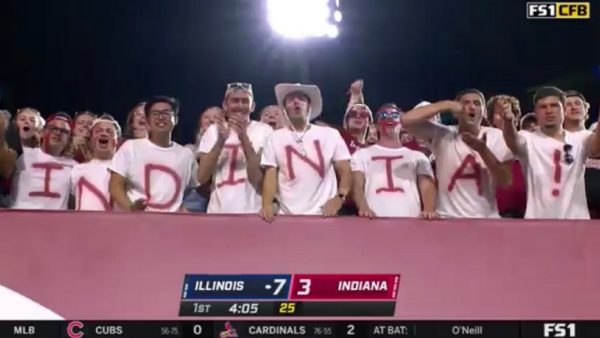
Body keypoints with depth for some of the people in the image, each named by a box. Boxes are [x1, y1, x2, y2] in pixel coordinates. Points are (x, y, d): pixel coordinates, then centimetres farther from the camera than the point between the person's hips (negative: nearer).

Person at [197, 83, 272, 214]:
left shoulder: (264, 131, -1)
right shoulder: (214, 130, 6)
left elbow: (259, 178, -11)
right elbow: (202, 178, -3)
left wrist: (244, 138, -19)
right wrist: (220, 141, -14)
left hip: (251, 212, -2)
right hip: (217, 211, 2)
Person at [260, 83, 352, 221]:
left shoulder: (330, 134, 6)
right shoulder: (275, 138, 7)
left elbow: (346, 171, 5)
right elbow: (271, 176, 1)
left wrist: (339, 197, -13)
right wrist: (267, 205, -16)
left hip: (324, 214, 0)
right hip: (287, 215, 0)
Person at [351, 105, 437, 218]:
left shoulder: (417, 156, 20)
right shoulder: (362, 154, 18)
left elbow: (427, 186, 7)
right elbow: (357, 184, 4)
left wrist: (429, 209, -16)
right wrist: (363, 207, -18)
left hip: (410, 218, 1)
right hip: (375, 219, -1)